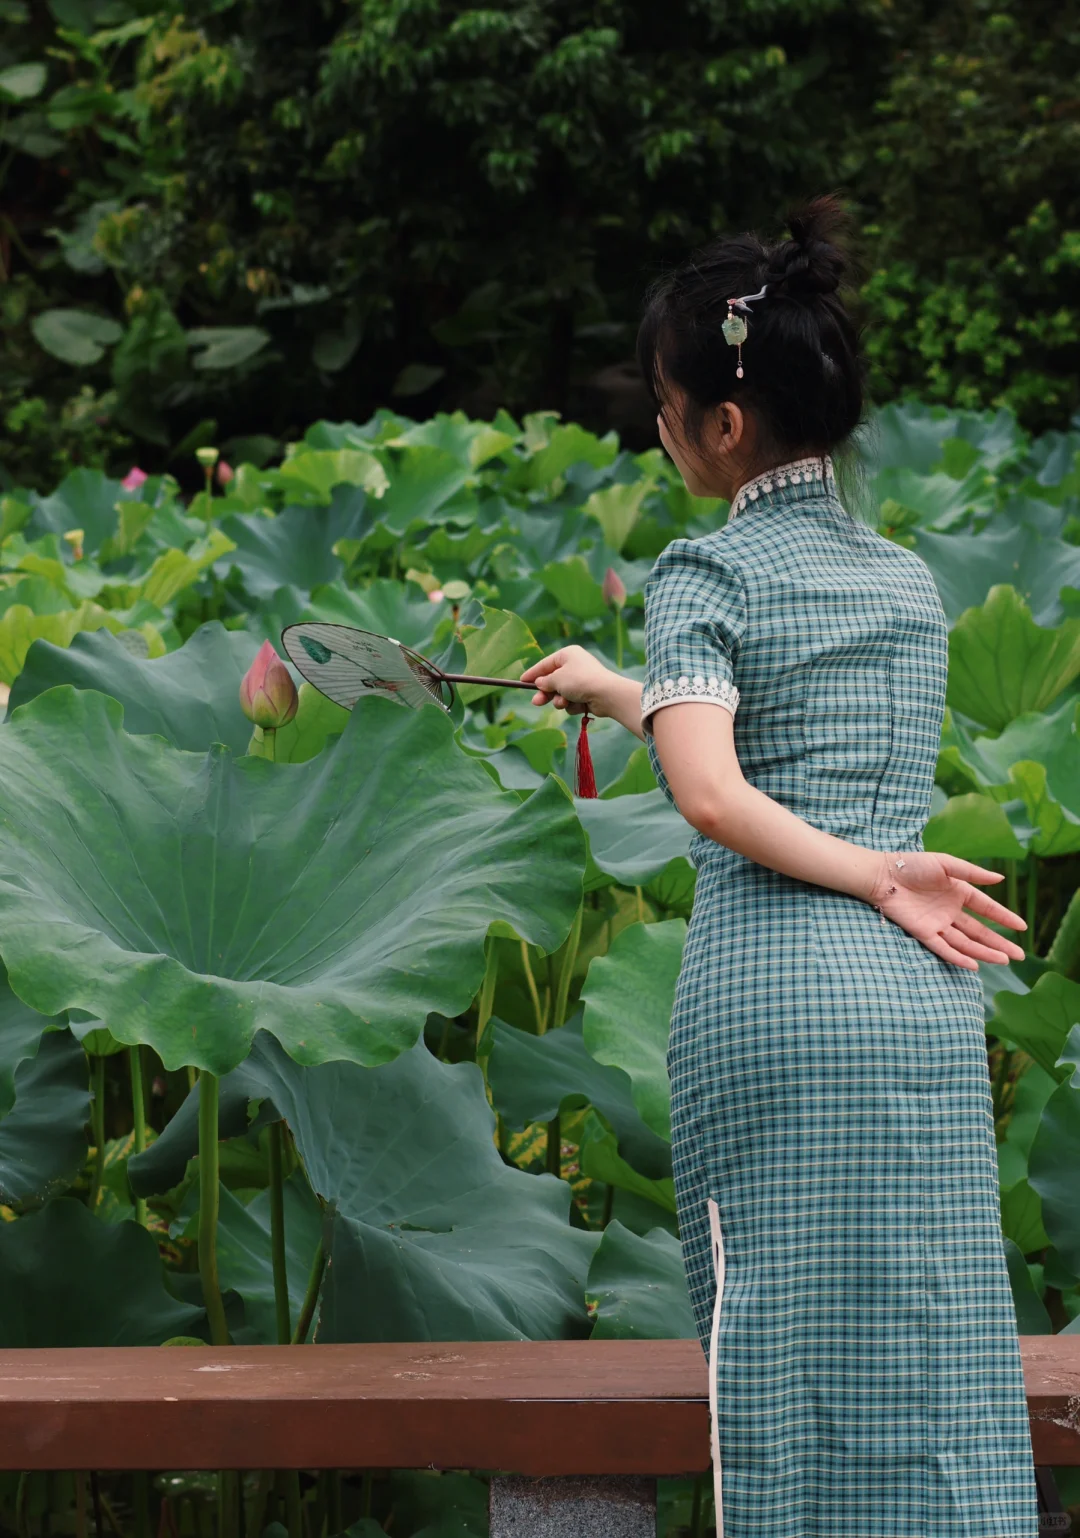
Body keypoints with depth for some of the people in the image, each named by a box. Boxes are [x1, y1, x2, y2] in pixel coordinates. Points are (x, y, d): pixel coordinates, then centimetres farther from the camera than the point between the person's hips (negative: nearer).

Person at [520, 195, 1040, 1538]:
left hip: (768, 992, -5)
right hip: (927, 997, 5)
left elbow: (712, 795, -17)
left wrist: (874, 878, -8)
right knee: (936, 1336, 4)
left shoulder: (706, 574, -1)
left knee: (778, 1328, 1)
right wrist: (619, 695, 38)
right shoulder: (909, 580, 16)